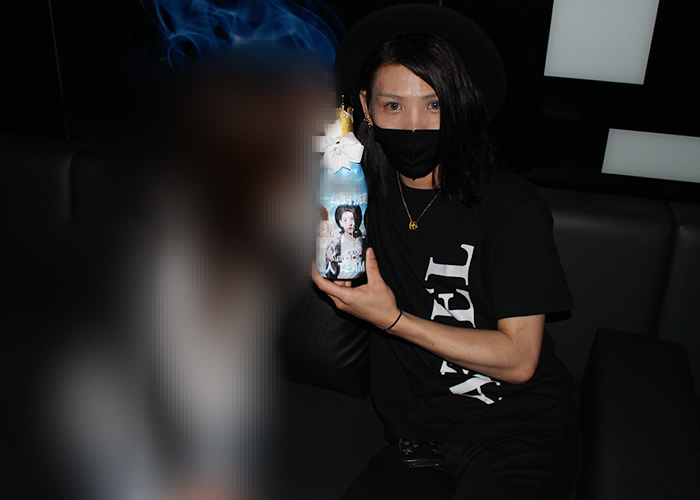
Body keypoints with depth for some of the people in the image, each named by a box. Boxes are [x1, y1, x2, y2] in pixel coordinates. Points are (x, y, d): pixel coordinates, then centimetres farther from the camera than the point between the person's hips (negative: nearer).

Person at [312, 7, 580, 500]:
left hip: (520, 429, -2)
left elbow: (518, 358, -12)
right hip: (420, 439, 3)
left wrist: (392, 319, -17)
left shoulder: (512, 206, -10)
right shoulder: (367, 194, 3)